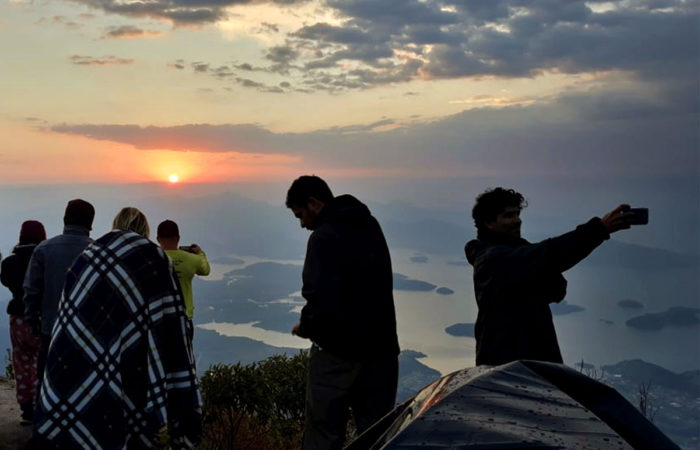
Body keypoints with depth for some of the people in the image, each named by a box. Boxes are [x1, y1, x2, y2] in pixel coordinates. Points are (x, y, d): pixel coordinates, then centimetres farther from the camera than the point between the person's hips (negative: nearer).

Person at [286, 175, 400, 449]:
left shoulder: (324, 236, -15)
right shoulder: (370, 226, 9)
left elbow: (321, 299, -27)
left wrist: (306, 327, -6)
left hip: (337, 354, -7)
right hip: (382, 350, 7)